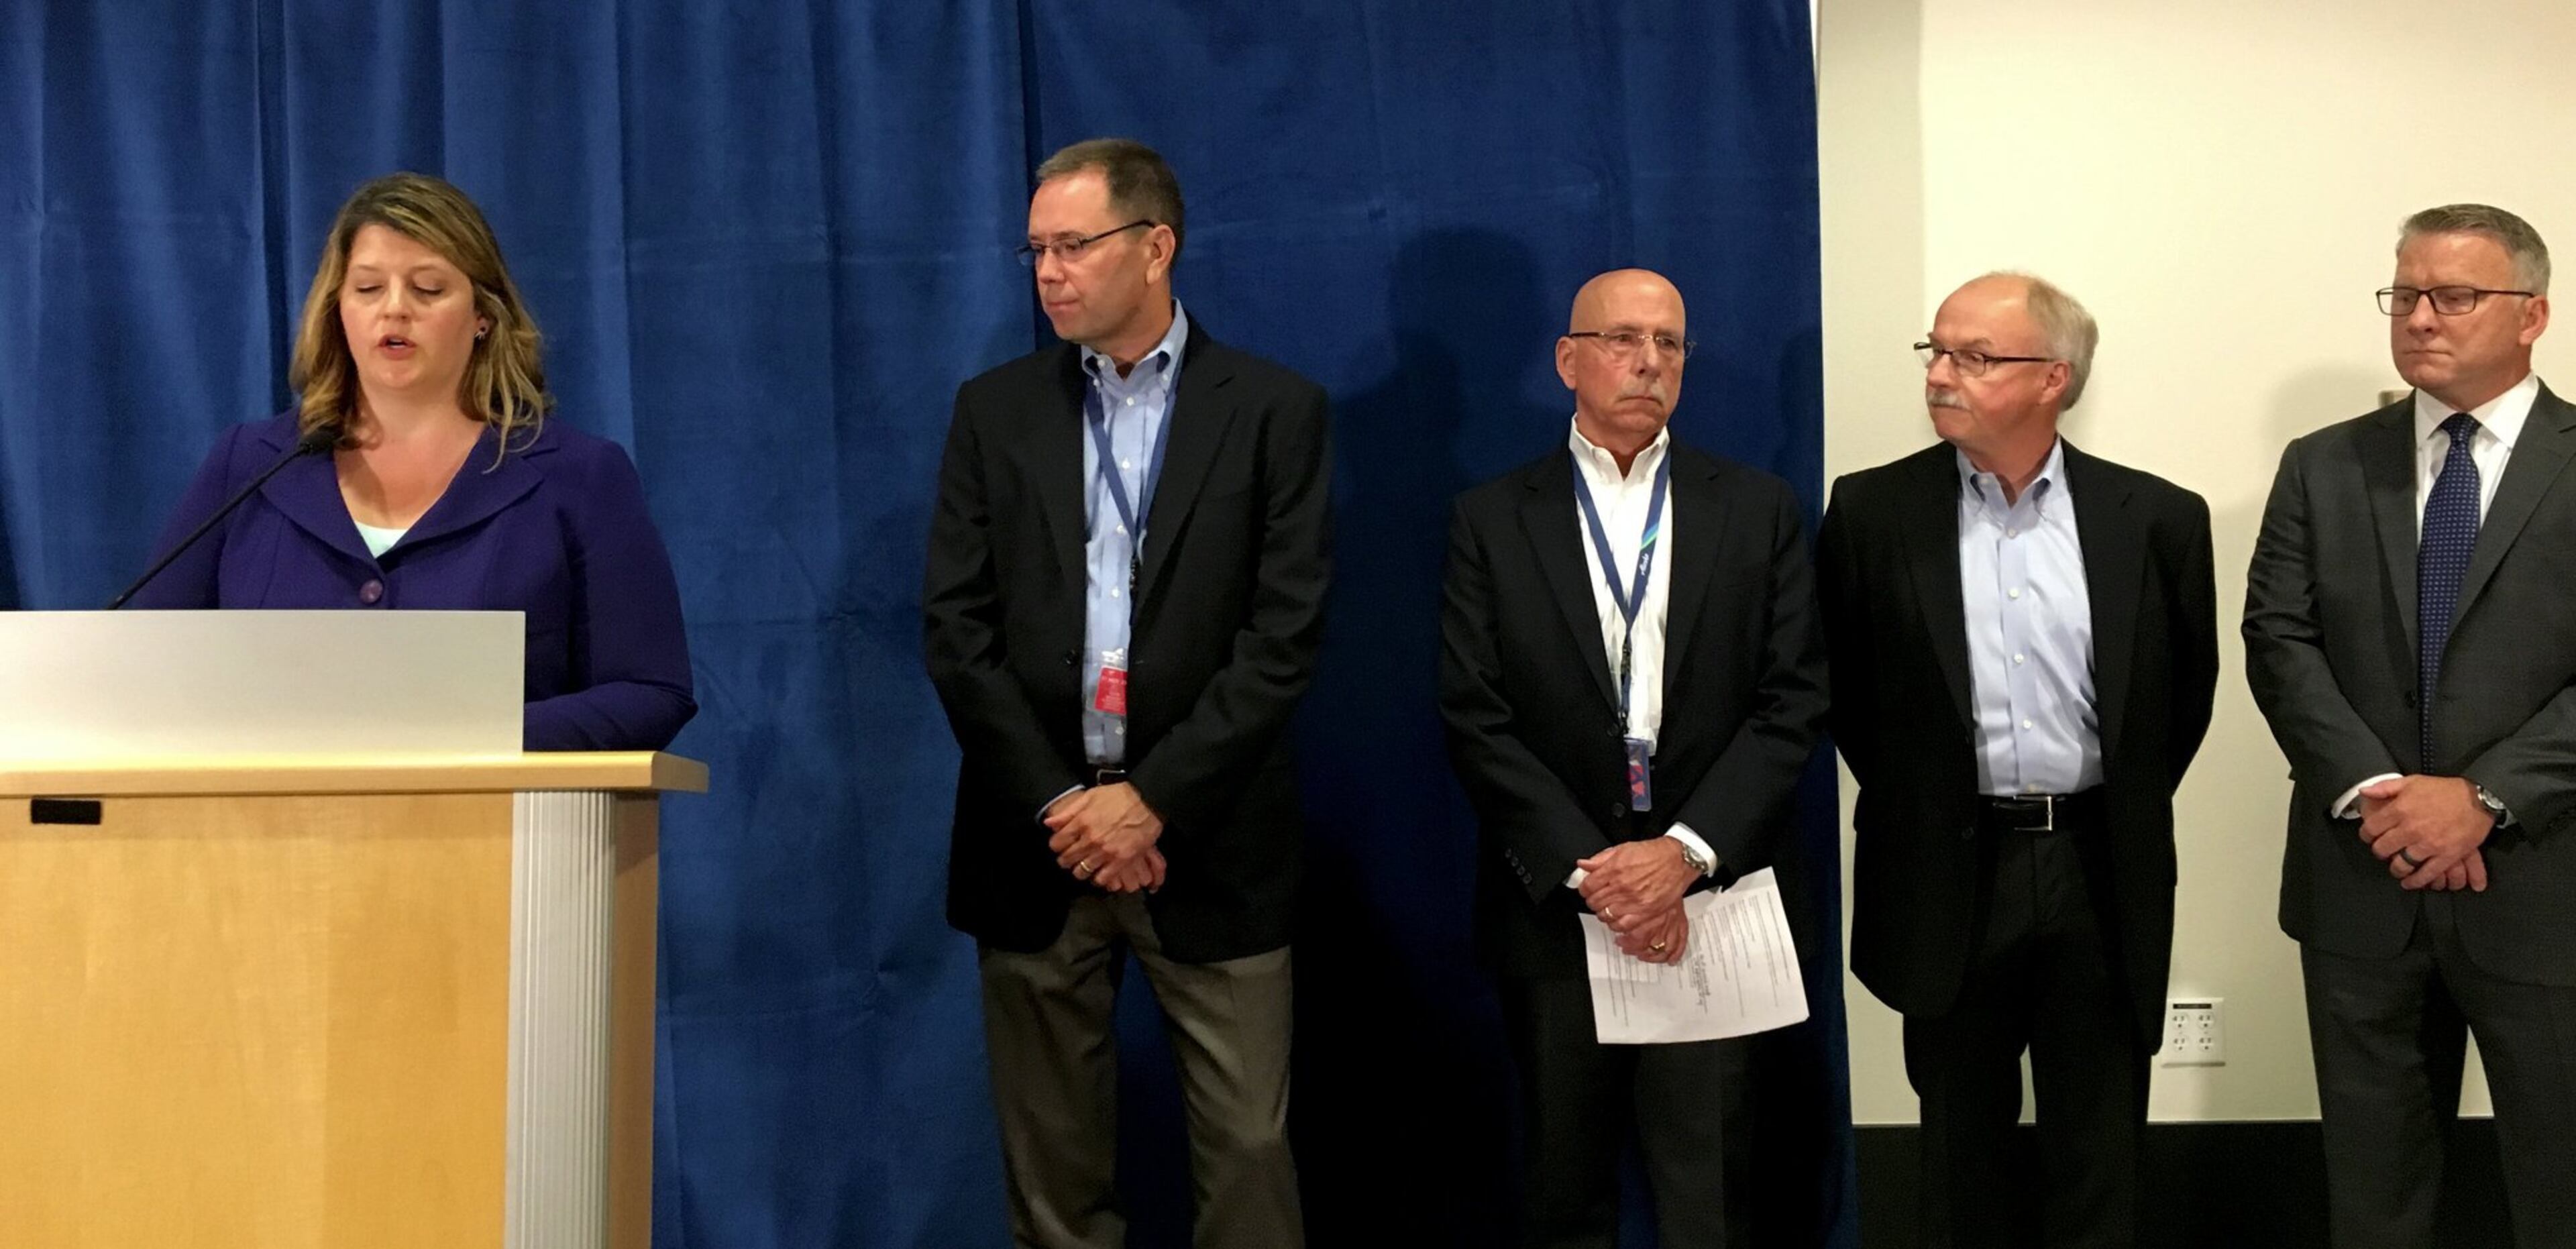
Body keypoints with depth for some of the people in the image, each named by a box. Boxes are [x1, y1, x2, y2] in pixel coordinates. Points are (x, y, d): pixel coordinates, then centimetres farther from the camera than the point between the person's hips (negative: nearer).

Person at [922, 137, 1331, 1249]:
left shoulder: (1274, 411, 0)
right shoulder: (995, 411, 8)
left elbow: (1284, 637, -6)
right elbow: (956, 629, 3)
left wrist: (1153, 801, -12)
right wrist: (1058, 804, -7)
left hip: (1208, 845, -2)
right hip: (1035, 839, 2)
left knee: (1246, 1153, -1)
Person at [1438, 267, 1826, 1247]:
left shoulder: (1759, 511, 6)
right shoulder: (1491, 521, 4)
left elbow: (1793, 701, -1)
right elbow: (1476, 718, -3)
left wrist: (1687, 850, -13)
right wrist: (1589, 869, -12)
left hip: (1713, 901, 0)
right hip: (1553, 904, 0)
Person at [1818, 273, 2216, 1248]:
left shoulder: (2157, 519, -2)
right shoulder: (1873, 512, -3)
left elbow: (2187, 689, 9)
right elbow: (1841, 684, 6)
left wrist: (2123, 815, 10)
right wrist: (1907, 802, 7)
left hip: (2102, 875, 1)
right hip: (1948, 875, 0)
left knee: (2101, 1155, 10)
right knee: (1964, 1146, 11)